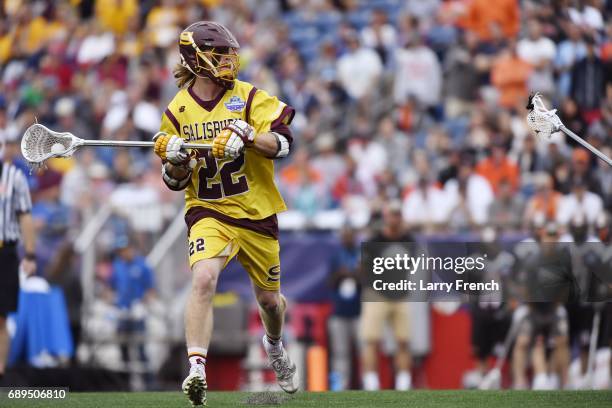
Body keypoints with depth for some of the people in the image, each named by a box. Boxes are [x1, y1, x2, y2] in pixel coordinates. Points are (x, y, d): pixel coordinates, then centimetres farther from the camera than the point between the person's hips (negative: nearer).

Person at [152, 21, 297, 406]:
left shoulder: (249, 97, -3)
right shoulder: (178, 110, 2)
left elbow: (283, 142, -14)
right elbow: (175, 180, 8)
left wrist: (246, 134, -29)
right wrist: (174, 159, -14)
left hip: (257, 212, 1)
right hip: (208, 212, -1)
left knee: (269, 299, 14)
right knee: (204, 278, -28)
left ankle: (275, 345, 49)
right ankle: (197, 369, -31)